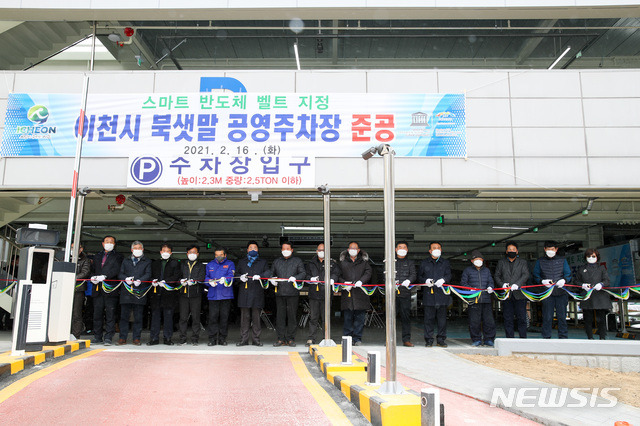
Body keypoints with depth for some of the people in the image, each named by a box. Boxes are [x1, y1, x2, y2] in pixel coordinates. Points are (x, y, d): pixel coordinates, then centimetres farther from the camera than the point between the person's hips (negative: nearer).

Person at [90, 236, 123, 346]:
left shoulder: (117, 256, 6)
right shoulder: (97, 256, 21)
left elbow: (116, 270, -7)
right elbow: (94, 270, 20)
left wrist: (104, 276, -19)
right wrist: (93, 278, 0)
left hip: (111, 289, -4)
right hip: (98, 289, 4)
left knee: (110, 315, -4)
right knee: (97, 314, 6)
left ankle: (108, 338, 0)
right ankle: (97, 337, 14)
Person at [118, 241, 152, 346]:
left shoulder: (147, 262, 14)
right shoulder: (126, 261, 21)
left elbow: (148, 274, 1)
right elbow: (120, 274, 12)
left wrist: (140, 280, -18)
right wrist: (126, 279, -10)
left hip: (140, 293, -2)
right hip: (126, 292, 2)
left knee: (138, 317, 0)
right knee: (124, 316, 1)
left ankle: (136, 338, 6)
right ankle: (123, 338, 8)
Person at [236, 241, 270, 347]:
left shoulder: (262, 262, 17)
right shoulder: (241, 262, 22)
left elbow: (267, 272, 4)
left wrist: (259, 276, -16)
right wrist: (240, 277, -5)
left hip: (257, 293, -1)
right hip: (244, 293, 1)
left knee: (256, 317, 0)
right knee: (244, 317, 0)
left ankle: (256, 339, 6)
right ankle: (244, 339, 6)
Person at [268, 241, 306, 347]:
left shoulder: (297, 261, 10)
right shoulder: (276, 261, 18)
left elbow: (303, 273, 1)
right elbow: (270, 273, 20)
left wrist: (295, 278, -18)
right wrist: (271, 279, -2)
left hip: (293, 293, -2)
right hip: (280, 293, 2)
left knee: (292, 316, -2)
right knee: (280, 316, 2)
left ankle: (290, 338, 7)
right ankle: (281, 339, 8)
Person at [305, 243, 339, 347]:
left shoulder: (332, 263, 8)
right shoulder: (311, 263, 14)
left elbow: (336, 273, 1)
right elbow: (306, 275, 15)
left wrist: (332, 279, -19)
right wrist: (311, 279, -6)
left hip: (326, 294, -1)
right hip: (314, 293, 2)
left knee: (325, 318, 3)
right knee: (313, 318, 3)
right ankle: (311, 338, 8)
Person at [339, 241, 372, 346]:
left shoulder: (364, 262, 12)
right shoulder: (343, 262, 13)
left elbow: (368, 272, 0)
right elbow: (339, 275, 9)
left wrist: (361, 281, -16)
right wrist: (344, 283, -8)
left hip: (360, 293, 0)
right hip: (347, 292, 0)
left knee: (359, 317, 1)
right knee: (347, 317, 1)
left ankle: (357, 339, 9)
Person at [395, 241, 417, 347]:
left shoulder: (410, 262, 17)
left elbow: (414, 274, 3)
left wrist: (408, 280, -18)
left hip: (405, 292, 1)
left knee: (406, 316, 0)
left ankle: (406, 339, 6)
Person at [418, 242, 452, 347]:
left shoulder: (445, 263, 14)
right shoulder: (424, 263, 14)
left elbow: (449, 275, 4)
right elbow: (419, 276, 12)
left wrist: (443, 280, -18)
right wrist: (426, 280, -9)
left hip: (442, 294, 1)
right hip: (428, 294, -1)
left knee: (442, 318, 3)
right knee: (429, 318, -1)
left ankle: (441, 340, 13)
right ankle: (429, 340, 6)